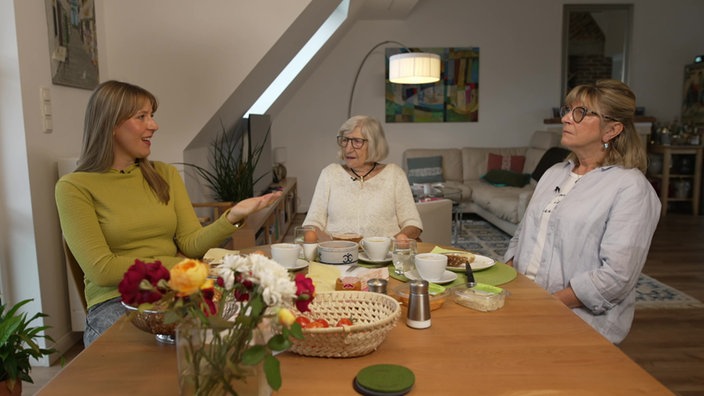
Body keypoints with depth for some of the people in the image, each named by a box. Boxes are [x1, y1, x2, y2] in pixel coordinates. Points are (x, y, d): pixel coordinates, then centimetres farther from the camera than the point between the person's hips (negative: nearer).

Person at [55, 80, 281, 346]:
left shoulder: (165, 174, 11)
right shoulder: (74, 187, -4)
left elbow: (191, 243, 2)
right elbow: (102, 270, -11)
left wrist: (232, 217, -16)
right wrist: (175, 264, -6)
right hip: (115, 302, -4)